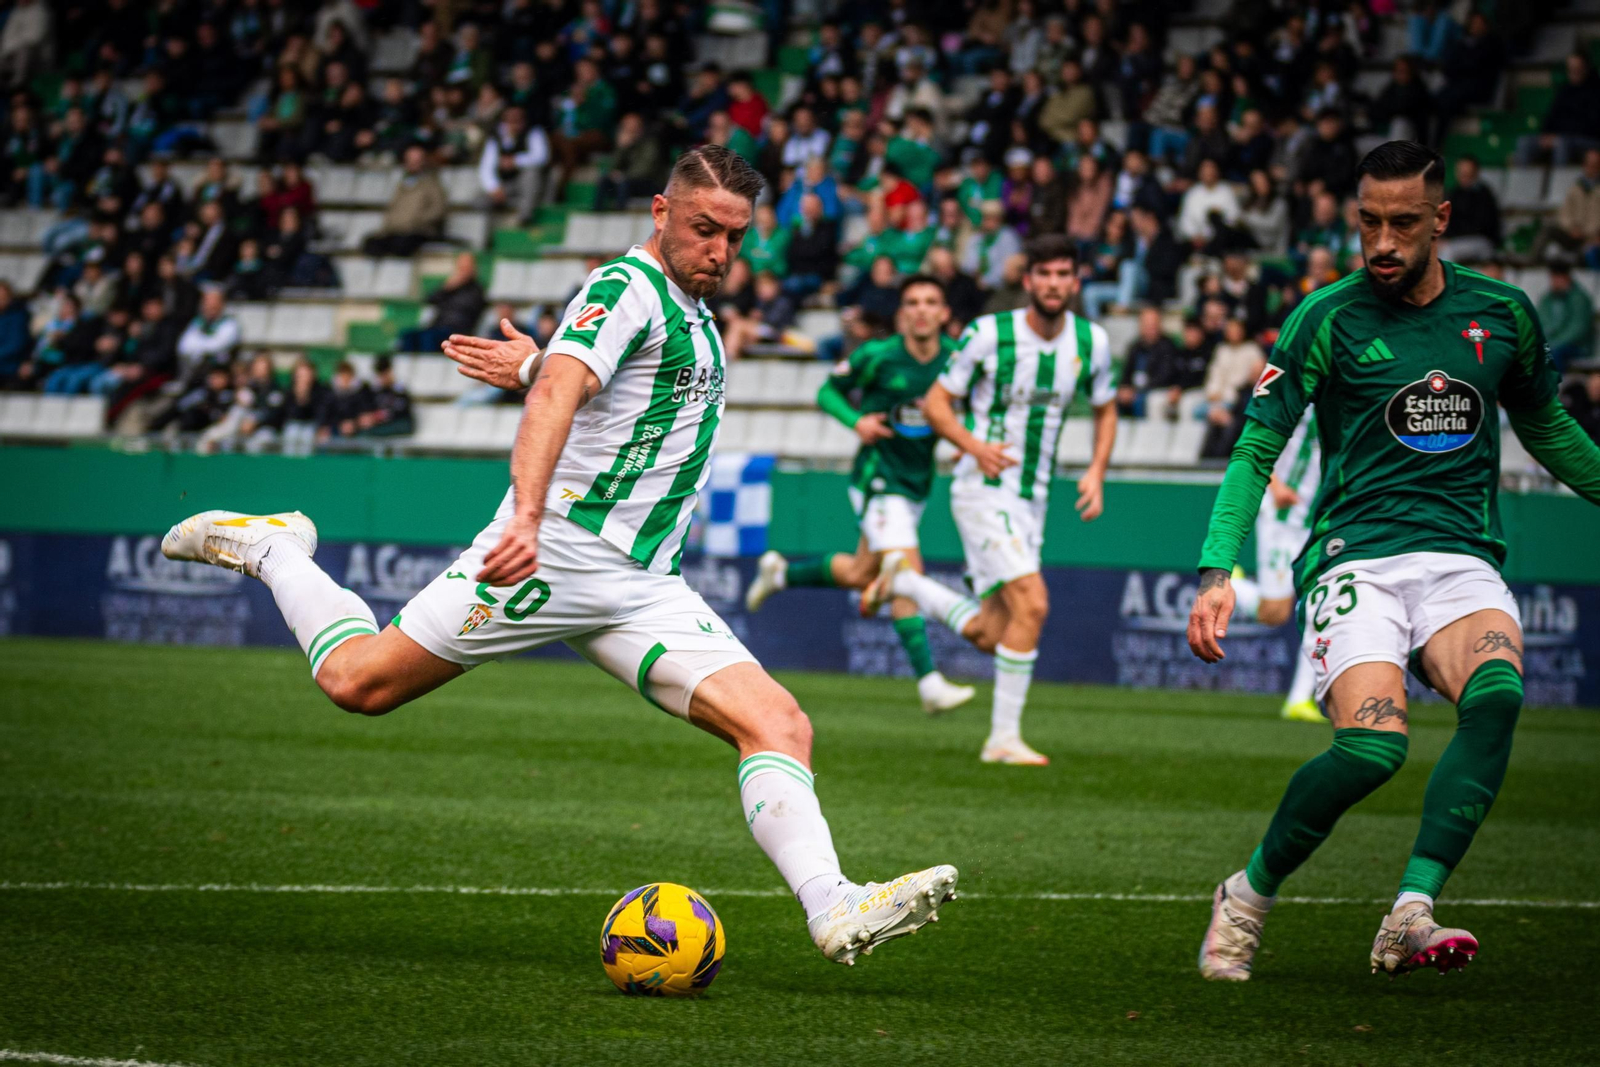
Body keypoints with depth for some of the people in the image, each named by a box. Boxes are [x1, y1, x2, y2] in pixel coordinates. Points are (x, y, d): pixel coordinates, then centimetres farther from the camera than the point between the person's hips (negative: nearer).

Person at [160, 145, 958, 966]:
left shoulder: (692, 310, 18)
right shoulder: (628, 287, -11)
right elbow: (559, 393, -29)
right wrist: (528, 516, -42)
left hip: (644, 587, 8)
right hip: (555, 553, -8)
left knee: (780, 727, -11)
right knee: (360, 681, -1)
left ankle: (834, 910, -23)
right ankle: (272, 548, 26)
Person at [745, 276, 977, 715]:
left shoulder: (957, 357, -3)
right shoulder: (877, 356, -13)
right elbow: (828, 391, -1)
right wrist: (856, 420, -19)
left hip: (919, 482, 6)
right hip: (878, 478, -6)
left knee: (861, 574, 18)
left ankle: (781, 571, 42)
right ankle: (929, 683, -17)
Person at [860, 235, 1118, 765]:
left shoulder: (1091, 342, 0)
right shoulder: (988, 334, -13)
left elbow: (1105, 409, 17)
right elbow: (936, 402, -5)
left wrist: (1096, 472, 1)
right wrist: (975, 446, -23)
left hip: (1032, 498, 6)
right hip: (983, 490, -6)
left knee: (989, 635, 6)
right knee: (1032, 603, -21)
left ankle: (902, 581, 32)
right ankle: (1004, 737, -10)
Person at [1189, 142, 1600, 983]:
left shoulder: (1501, 311, 9)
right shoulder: (1327, 319, -1)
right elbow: (1255, 452, 0)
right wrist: (1216, 574, -11)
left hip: (1463, 560, 3)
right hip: (1357, 558, -3)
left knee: (1496, 693, -31)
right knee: (1373, 745, -26)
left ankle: (1411, 913, -33)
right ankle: (1248, 897, 0)